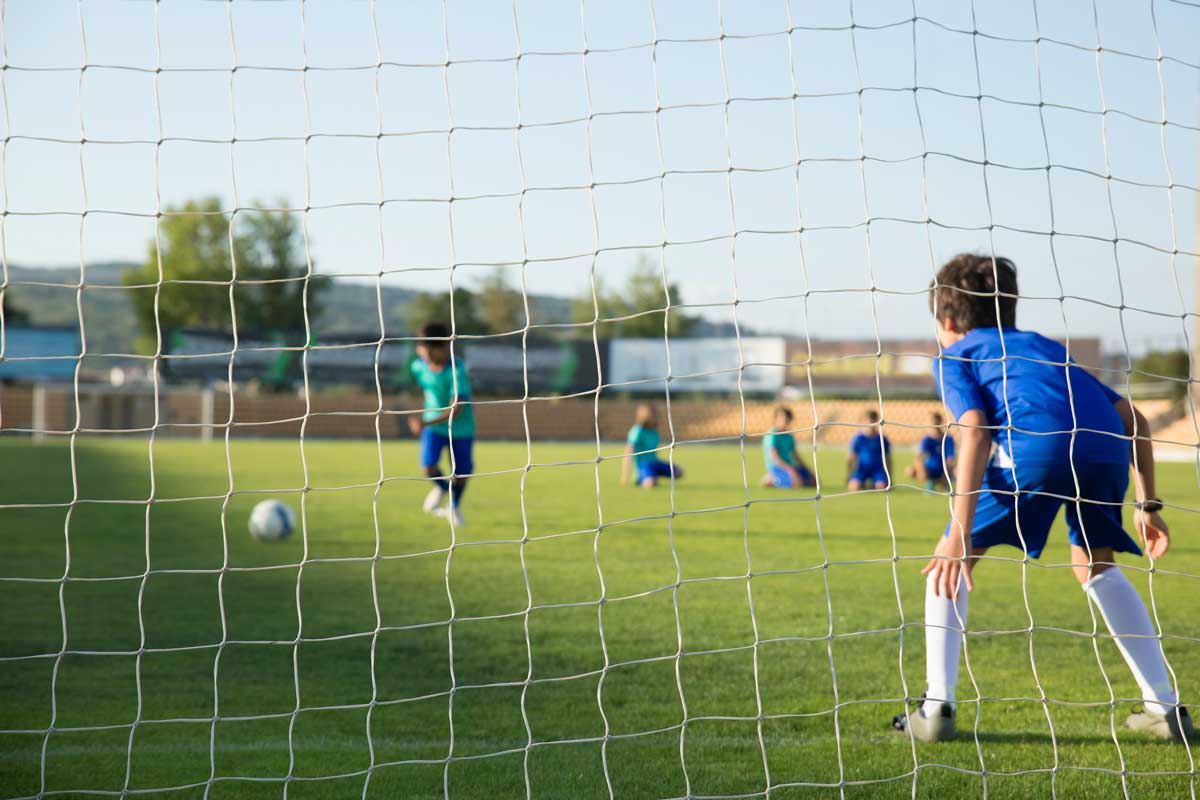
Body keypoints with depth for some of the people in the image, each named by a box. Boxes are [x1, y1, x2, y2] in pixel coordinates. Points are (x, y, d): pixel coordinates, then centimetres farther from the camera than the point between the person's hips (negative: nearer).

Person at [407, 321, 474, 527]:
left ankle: (455, 506, 38)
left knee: (461, 475, 5)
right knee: (428, 467, -15)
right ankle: (441, 487, 21)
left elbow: (456, 410, -34)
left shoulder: (457, 371, -29)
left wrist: (427, 423, -46)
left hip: (460, 427, -3)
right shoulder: (418, 366, -11)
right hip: (432, 425, 3)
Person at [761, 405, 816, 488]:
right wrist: (790, 469, -26)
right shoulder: (772, 435, -13)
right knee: (798, 483, -32)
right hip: (777, 467, -9)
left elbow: (794, 454, 20)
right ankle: (773, 480, -6)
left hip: (789, 465, 9)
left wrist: (806, 469, 10)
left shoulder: (789, 436, 14)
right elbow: (774, 457, -20)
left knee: (813, 482, -1)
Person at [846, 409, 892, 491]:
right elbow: (850, 458, 1)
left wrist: (889, 479, 5)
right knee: (854, 487, -28)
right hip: (862, 468, -1)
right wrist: (849, 477, -1)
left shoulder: (883, 439, 0)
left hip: (878, 469, 1)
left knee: (881, 487, -29)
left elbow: (888, 459, 8)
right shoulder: (859, 438, -4)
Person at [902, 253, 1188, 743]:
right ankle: (1165, 707, 25)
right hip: (1107, 449, 5)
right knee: (1095, 566, 29)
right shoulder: (1044, 345, 39)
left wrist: (960, 535, -5)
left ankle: (937, 707, 7)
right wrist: (1147, 504, 33)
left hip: (1036, 445, -5)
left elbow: (976, 432, 2)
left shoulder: (953, 357, 23)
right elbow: (1133, 418, 31)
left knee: (949, 561, 14)